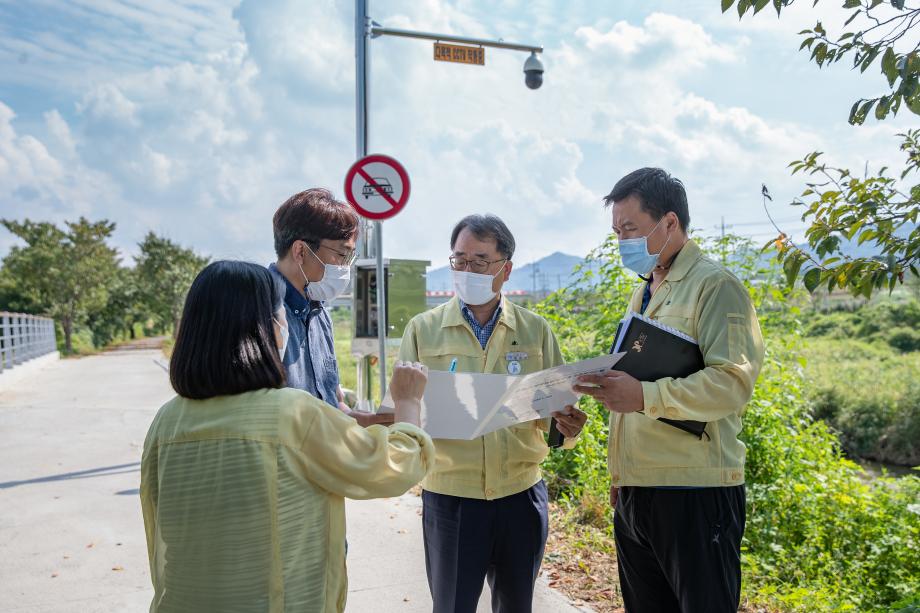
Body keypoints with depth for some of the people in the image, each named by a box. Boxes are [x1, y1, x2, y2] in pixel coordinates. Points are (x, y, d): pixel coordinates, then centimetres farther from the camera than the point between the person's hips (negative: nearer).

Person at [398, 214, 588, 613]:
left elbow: (557, 406, 5)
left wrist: (566, 425, -17)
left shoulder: (535, 331, 3)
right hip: (450, 497, -1)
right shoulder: (423, 329, -1)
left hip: (521, 494, 2)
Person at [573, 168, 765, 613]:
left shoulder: (714, 285, -8)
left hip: (695, 492, -8)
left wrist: (644, 396, -30)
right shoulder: (642, 294, 18)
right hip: (636, 491, 8)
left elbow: (733, 381, -21)